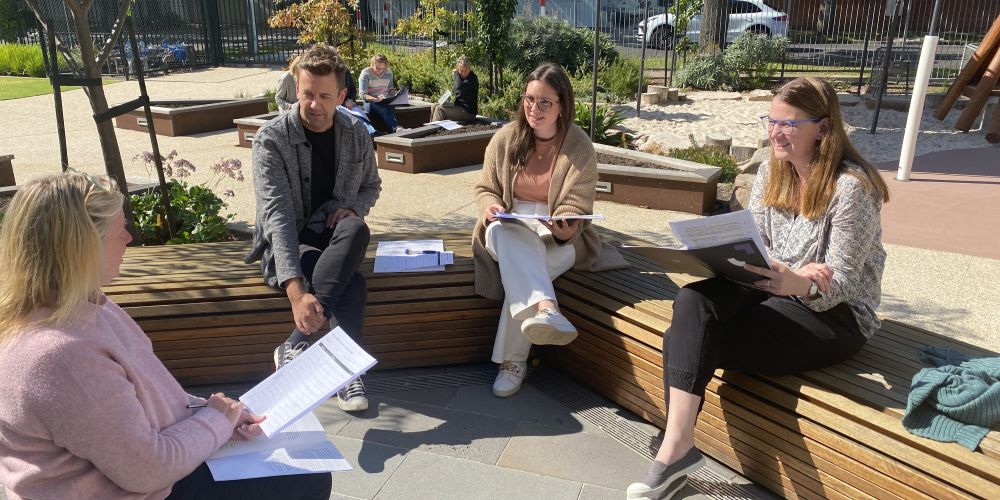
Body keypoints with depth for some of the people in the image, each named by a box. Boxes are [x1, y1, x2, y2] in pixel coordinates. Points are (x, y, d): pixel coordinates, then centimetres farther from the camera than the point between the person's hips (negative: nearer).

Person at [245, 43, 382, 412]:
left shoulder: (356, 133, -1)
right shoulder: (271, 139, -16)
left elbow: (371, 186, 17)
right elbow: (277, 216, -26)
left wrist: (353, 208, -10)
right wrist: (295, 290, -39)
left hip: (332, 235, 4)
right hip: (286, 243, -4)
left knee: (356, 230, -36)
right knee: (353, 285, -34)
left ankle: (295, 345, -33)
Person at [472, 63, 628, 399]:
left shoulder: (579, 148, -4)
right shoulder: (505, 138, 3)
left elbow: (575, 210, -7)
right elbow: (485, 189, 11)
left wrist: (564, 229, -31)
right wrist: (491, 206, -14)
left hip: (558, 237, -1)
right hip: (508, 229, 1)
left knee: (525, 266, -34)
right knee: (505, 234, -37)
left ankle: (512, 361, -23)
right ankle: (545, 308, -58)